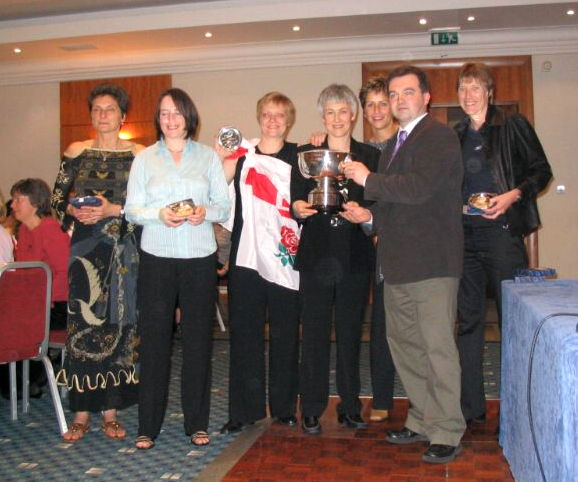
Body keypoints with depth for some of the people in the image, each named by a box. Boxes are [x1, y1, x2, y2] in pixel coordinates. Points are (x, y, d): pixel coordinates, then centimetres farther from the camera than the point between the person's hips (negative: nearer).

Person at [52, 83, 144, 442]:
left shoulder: (138, 155, 3)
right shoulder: (76, 152, 10)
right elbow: (57, 198, 11)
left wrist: (114, 210, -14)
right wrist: (73, 211, -8)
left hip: (123, 251, -1)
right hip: (85, 249, 1)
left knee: (117, 324, 1)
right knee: (82, 324, -1)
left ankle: (110, 411, 13)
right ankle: (82, 412, 11)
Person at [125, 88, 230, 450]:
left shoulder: (208, 156, 9)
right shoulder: (145, 158, 9)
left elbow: (225, 205, 7)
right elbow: (132, 209, 3)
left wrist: (206, 212, -14)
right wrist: (159, 214, -15)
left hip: (200, 257, 1)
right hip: (157, 257, 0)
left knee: (198, 338, 4)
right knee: (154, 337, 0)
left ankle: (197, 423, 17)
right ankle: (148, 425, 12)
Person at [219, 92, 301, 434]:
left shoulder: (299, 156, 8)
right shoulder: (243, 155, 9)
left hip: (286, 258, 0)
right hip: (247, 256, 1)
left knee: (286, 334, 7)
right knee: (245, 333, 4)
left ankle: (284, 406, 21)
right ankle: (245, 409, 16)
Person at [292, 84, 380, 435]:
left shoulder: (370, 156, 9)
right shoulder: (305, 154, 8)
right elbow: (296, 203, 4)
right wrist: (299, 209, -18)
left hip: (355, 257, 1)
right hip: (317, 254, -1)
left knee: (351, 333, 9)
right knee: (315, 333, 2)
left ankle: (350, 407, 20)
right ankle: (312, 410, 11)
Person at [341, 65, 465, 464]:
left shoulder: (438, 136, -9)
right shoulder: (397, 144, 20)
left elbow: (419, 188, -24)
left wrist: (369, 180, -13)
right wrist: (371, 215, 12)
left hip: (432, 264, -9)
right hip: (399, 264, 10)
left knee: (438, 348, -4)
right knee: (403, 344, 15)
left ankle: (447, 433, 9)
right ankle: (422, 422, 29)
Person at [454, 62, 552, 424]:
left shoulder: (513, 126, 1)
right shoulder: (455, 136, 15)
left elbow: (541, 171, -2)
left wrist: (513, 195, -16)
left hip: (502, 232, -5)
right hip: (464, 235, 5)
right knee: (469, 321, 7)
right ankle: (471, 406, 15)